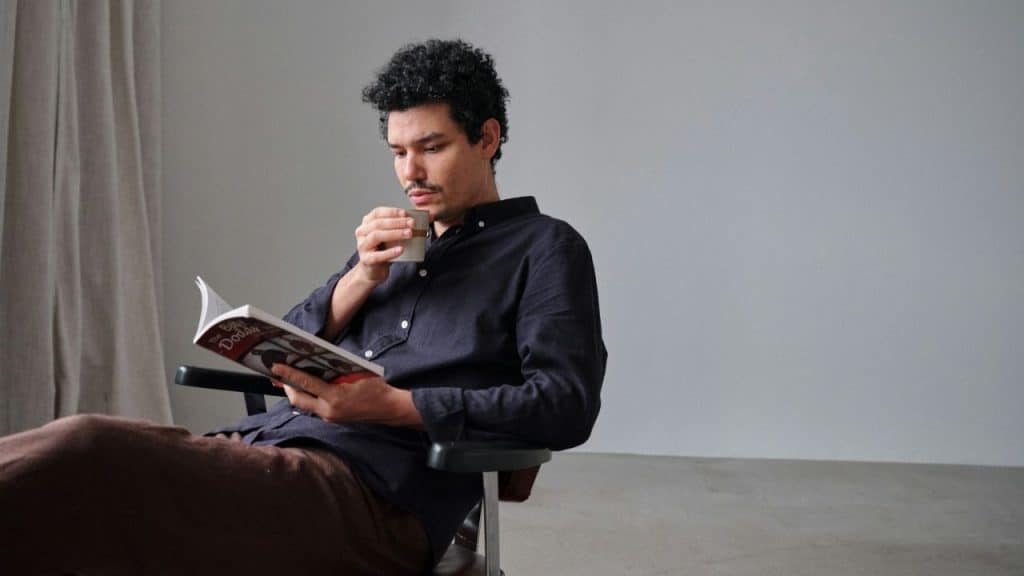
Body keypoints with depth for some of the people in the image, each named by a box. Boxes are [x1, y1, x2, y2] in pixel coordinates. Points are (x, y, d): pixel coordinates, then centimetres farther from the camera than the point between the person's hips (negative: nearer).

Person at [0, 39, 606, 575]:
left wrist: (392, 405, -15)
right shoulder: (396, 242, 27)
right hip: (260, 445, 7)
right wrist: (362, 276, 3)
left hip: (373, 493, -7)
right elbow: (283, 355, 22)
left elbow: (567, 405, -6)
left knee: (79, 450, -28)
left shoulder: (544, 246, 8)